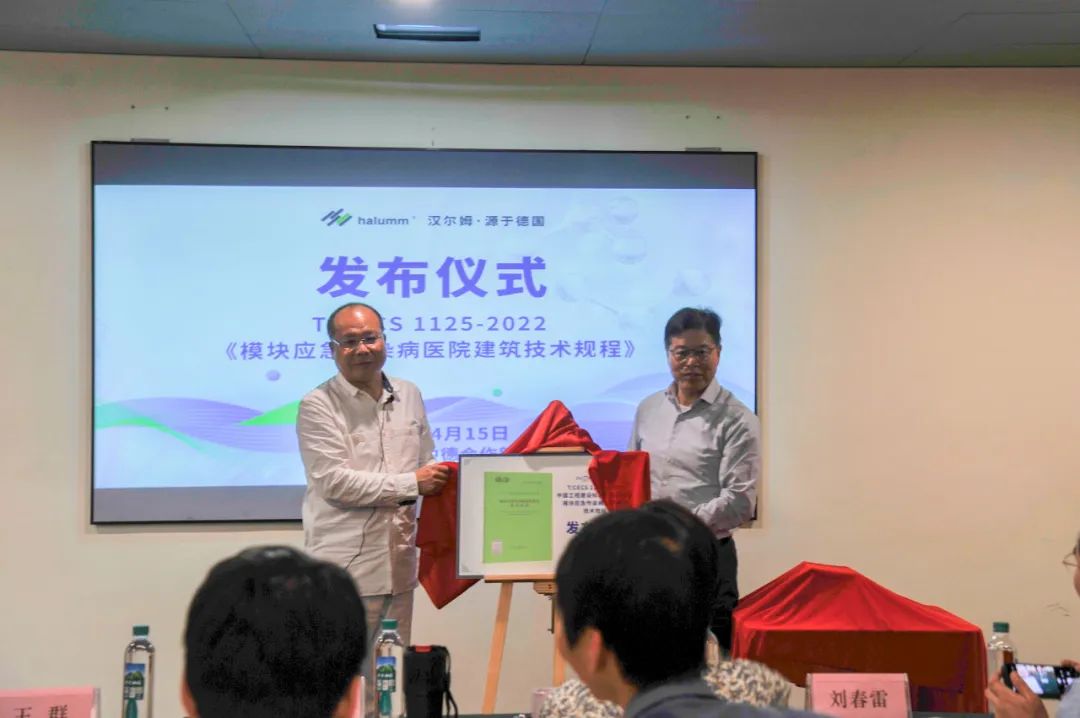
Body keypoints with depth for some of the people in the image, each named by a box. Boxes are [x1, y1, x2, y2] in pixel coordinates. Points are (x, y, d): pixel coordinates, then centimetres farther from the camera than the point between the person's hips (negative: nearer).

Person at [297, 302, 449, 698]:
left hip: (398, 562, 6)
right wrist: (411, 484, -13)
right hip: (345, 568, -6)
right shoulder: (318, 406, -8)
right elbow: (335, 482, -16)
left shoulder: (409, 395, 12)